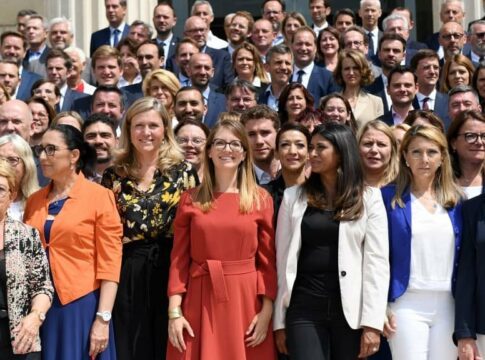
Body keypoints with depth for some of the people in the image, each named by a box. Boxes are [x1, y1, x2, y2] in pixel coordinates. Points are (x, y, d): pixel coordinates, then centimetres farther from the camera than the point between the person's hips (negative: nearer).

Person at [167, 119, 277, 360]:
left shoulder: (261, 199, 3)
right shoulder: (190, 200, 5)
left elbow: (268, 260, 2)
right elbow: (179, 259, 3)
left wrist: (266, 311, -5)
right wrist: (174, 312, -4)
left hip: (246, 299, 0)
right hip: (200, 299, 0)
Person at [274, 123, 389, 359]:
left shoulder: (369, 198, 2)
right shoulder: (294, 197, 7)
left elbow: (377, 261, -2)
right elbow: (283, 259, 6)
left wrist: (372, 323, -9)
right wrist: (280, 321, 3)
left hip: (350, 310, 0)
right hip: (304, 308, 1)